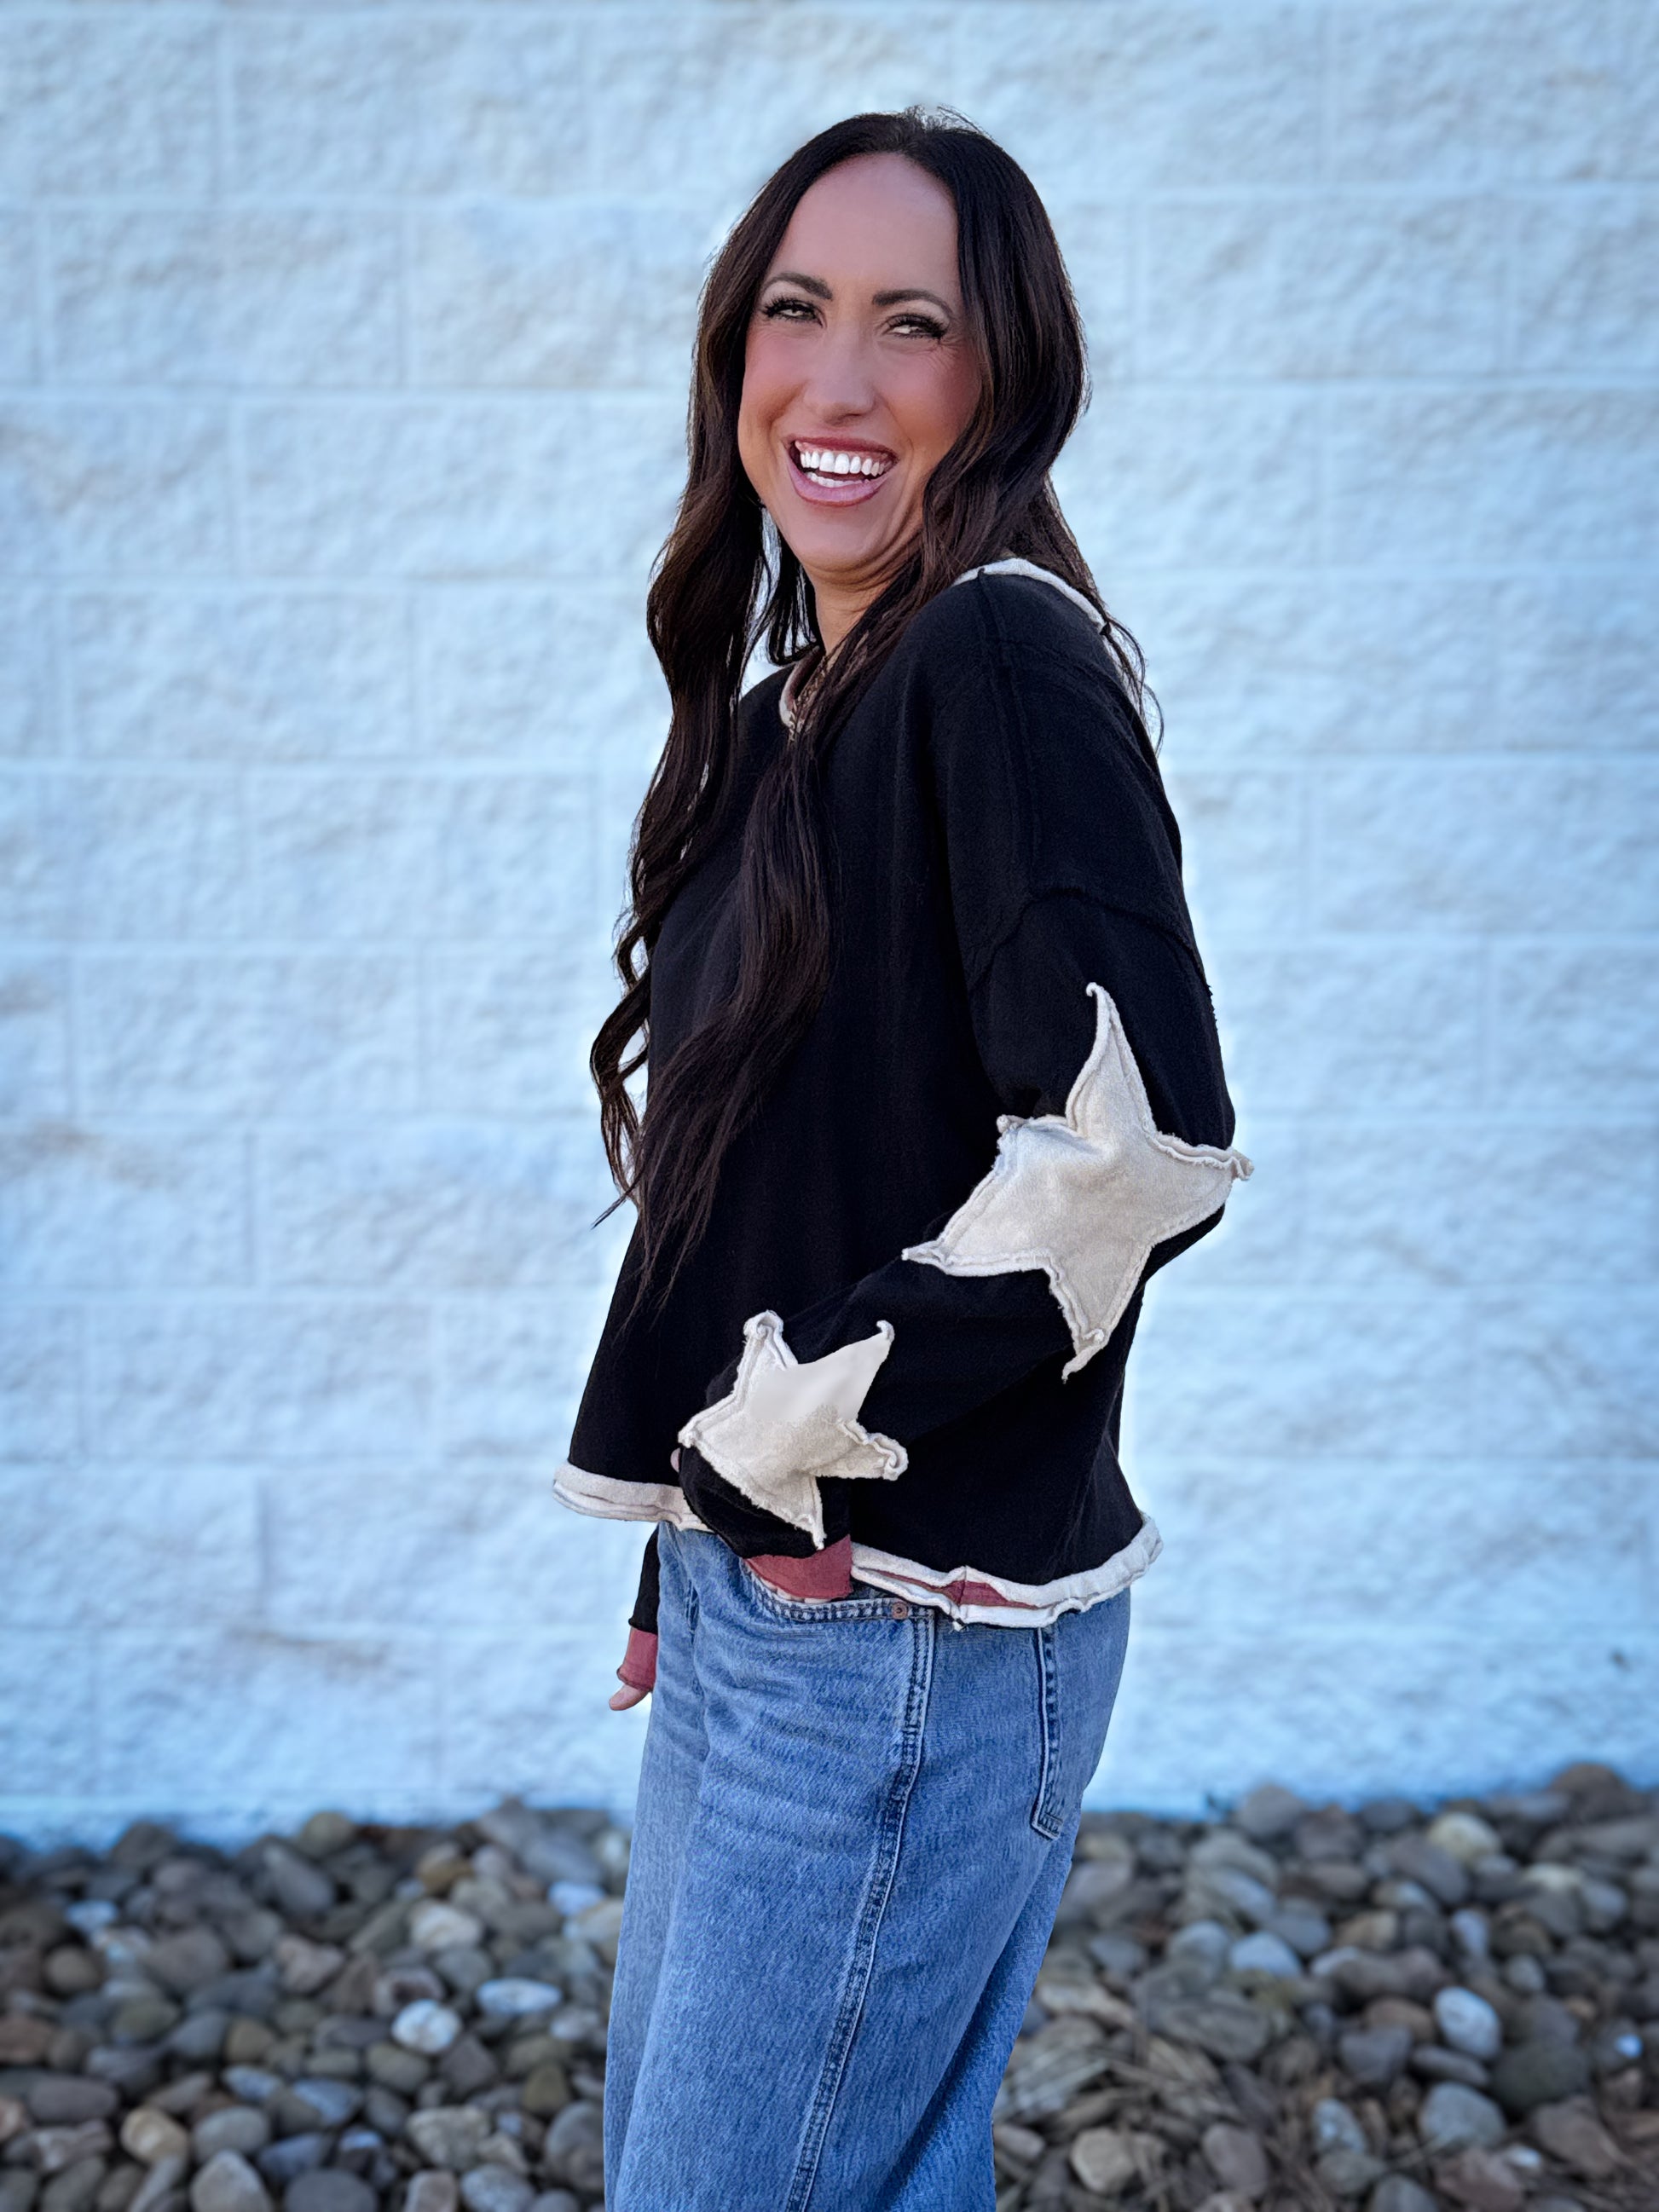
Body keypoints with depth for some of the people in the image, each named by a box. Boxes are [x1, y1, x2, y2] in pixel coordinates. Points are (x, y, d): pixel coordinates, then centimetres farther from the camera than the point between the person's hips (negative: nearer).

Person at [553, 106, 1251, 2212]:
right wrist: (690, 1551, 17)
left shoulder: (1004, 655, -16)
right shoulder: (786, 708, 10)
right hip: (756, 1587, 9)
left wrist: (803, 1429, -16)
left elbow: (1136, 1142, -27)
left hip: (915, 1630, -9)